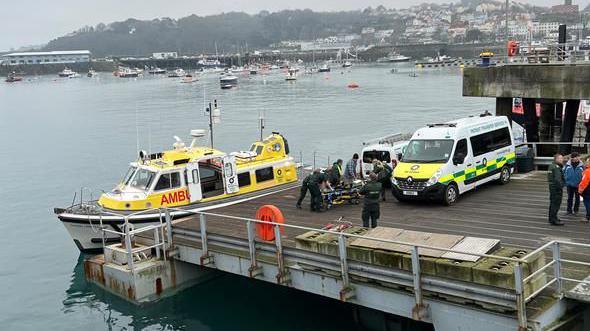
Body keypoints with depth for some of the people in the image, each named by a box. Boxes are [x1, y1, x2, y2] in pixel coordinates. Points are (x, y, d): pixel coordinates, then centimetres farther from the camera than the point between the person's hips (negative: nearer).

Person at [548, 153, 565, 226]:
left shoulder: (552, 166, 14)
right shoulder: (556, 167, -18)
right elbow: (557, 179, -25)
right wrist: (561, 187, -19)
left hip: (552, 187, 11)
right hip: (556, 187, -11)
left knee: (553, 203, 19)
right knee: (556, 204, -8)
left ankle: (552, 218, 30)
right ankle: (554, 220, -7)